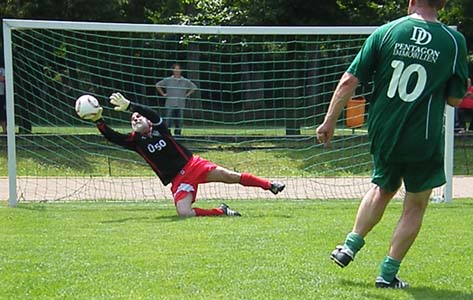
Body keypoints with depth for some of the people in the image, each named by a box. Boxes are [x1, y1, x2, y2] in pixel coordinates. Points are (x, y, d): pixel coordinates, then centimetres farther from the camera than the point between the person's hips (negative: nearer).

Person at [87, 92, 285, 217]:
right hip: (178, 181, 1)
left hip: (193, 165, -1)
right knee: (183, 213, -25)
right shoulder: (135, 141, 5)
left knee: (230, 176, -11)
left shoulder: (158, 129, 2)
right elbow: (112, 137, -7)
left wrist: (129, 106, -29)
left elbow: (152, 114, -19)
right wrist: (98, 121, -20)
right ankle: (221, 212, -8)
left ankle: (271, 186, 2)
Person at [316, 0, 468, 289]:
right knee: (415, 206, 13)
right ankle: (388, 273, 11)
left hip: (384, 133, 3)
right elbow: (455, 99, -1)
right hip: (424, 140, -3)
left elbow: (349, 81, -5)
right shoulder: (455, 41, -7)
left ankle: (350, 246, 22)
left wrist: (329, 122, 2)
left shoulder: (385, 32, -4)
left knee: (383, 189, 28)